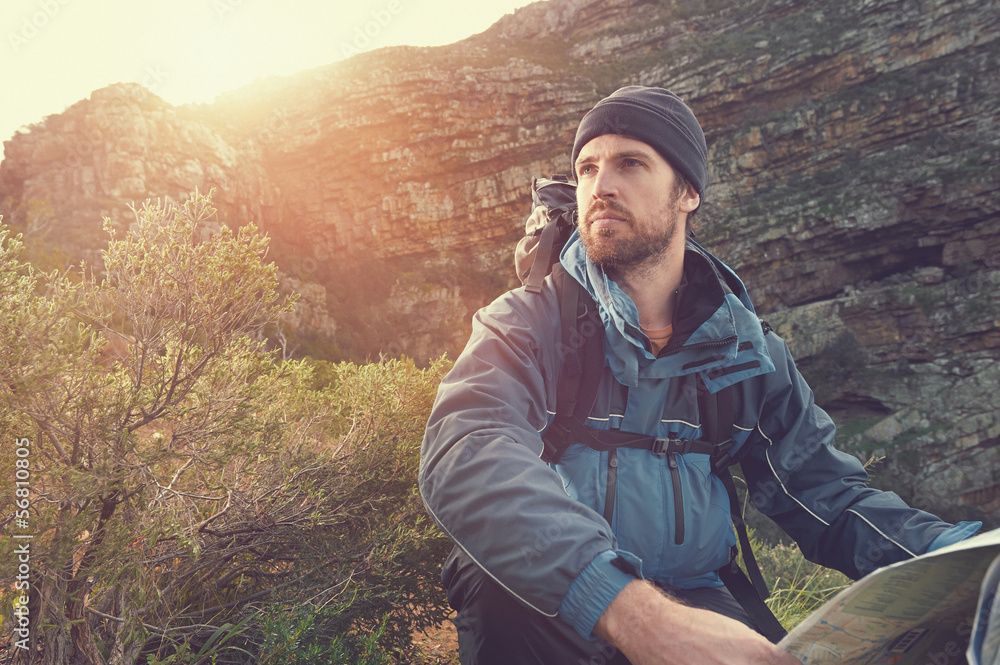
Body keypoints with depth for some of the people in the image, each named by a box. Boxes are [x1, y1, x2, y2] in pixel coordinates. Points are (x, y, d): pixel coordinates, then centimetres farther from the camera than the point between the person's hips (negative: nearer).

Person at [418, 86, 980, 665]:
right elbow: (466, 457, -25)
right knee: (500, 590, -35)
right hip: (546, 615, -2)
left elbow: (828, 493, 8)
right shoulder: (523, 324, -6)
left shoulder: (745, 351, 8)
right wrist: (633, 611, -40)